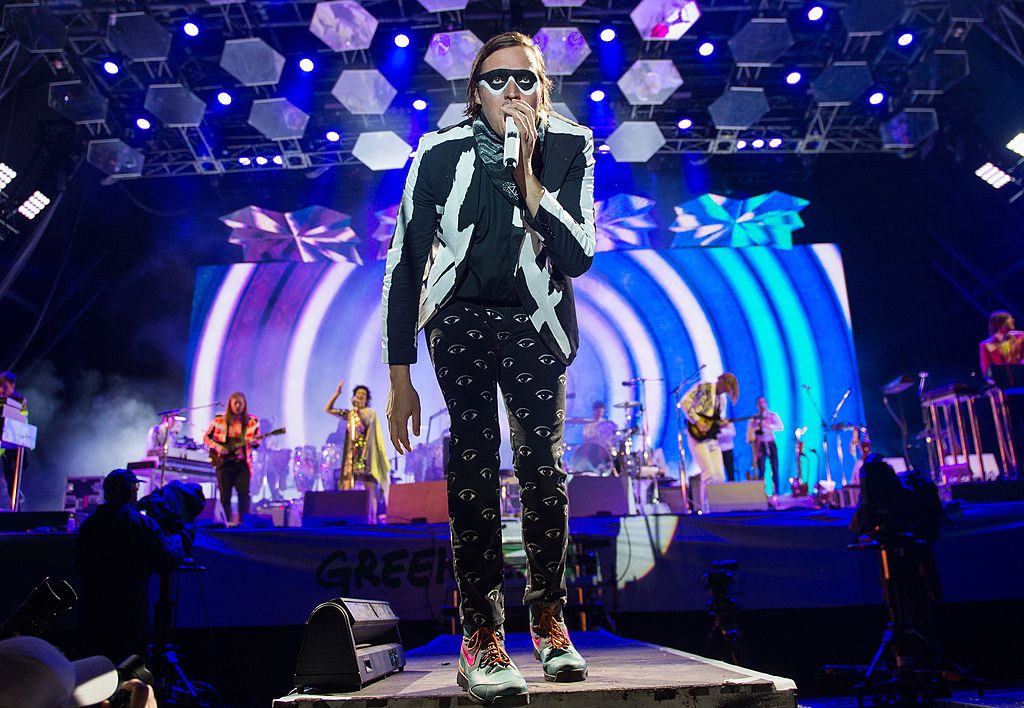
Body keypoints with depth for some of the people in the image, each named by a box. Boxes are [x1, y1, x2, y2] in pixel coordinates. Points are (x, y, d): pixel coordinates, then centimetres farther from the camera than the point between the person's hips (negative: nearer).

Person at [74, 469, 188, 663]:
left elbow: (78, 566, 10)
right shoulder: (143, 524, -12)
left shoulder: (88, 524, 1)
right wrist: (179, 538, 11)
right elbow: (168, 561, -8)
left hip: (92, 616, 5)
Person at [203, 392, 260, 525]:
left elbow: (257, 442, 8)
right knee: (225, 496, 2)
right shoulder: (219, 420, 1)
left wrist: (254, 442, -16)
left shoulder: (252, 422, 4)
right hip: (224, 463, 0)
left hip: (243, 463, 0)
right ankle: (227, 523, 10)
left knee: (244, 493, -9)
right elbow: (206, 437, 9)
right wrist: (217, 447, -8)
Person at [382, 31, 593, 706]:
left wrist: (527, 170, -24)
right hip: (460, 322, 0)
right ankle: (482, 633, -3)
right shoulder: (440, 154, -11)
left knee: (541, 461, -7)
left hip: (534, 324, 1)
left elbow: (577, 258, -17)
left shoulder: (568, 147, -8)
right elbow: (403, 266, -8)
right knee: (474, 465, -10)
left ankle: (550, 616, 11)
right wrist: (399, 377, -10)